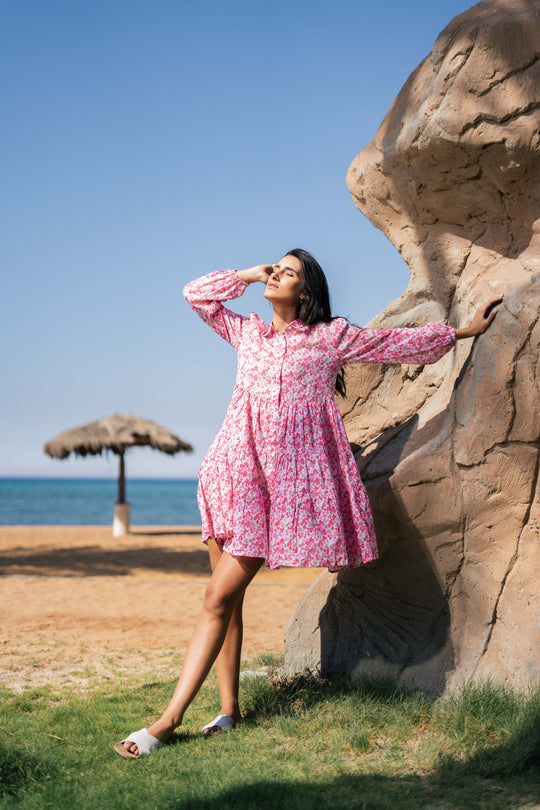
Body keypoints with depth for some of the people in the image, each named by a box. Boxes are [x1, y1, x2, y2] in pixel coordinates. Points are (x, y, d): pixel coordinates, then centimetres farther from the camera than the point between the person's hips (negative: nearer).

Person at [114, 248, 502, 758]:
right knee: (224, 596, 2)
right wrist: (248, 274, 15)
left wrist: (463, 332, 21)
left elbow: (400, 343, 15)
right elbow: (196, 294, 20)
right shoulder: (246, 333, 18)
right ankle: (229, 707, 11)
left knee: (220, 597, -11)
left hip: (284, 476, -5)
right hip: (234, 469, 5)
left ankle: (170, 719, -11)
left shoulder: (331, 337, 6)